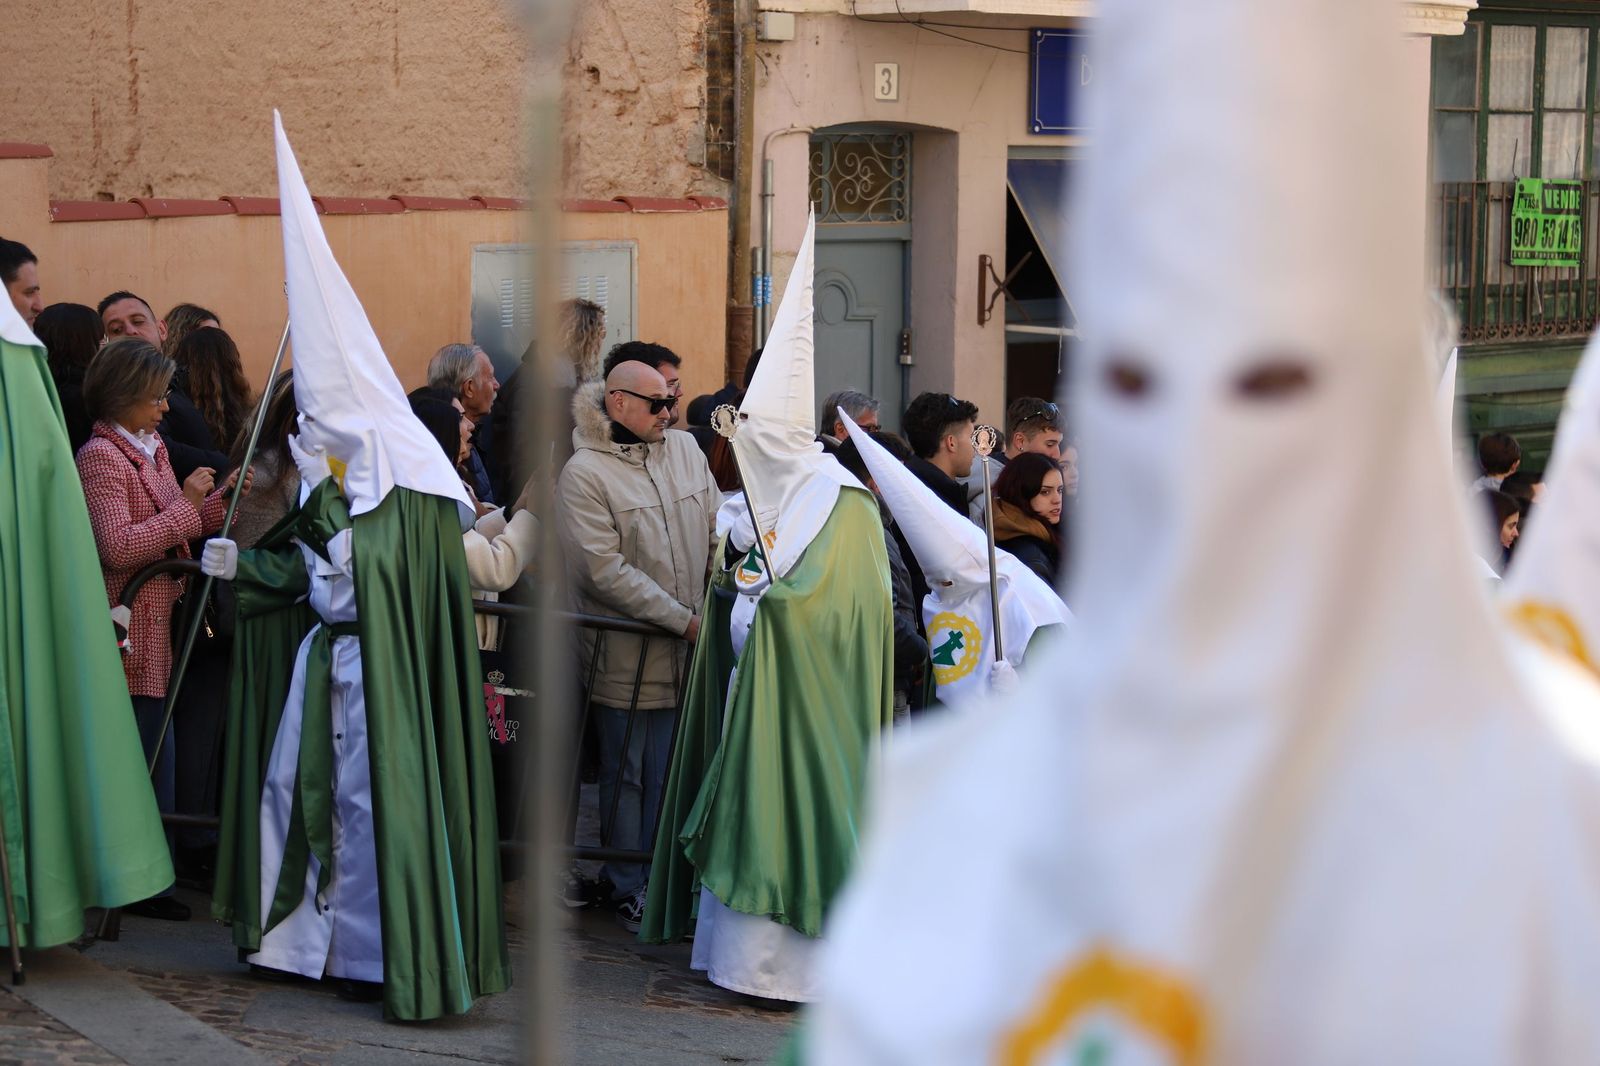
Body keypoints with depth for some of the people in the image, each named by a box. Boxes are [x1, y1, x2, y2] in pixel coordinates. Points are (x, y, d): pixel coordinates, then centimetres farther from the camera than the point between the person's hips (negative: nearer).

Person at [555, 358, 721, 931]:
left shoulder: (685, 449, 8)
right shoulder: (583, 474, -11)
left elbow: (717, 530, 14)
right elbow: (606, 571, -18)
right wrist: (683, 619, -17)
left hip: (687, 654, 5)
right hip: (625, 659, -5)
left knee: (673, 771, 9)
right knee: (626, 773, 6)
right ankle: (629, 888, 16)